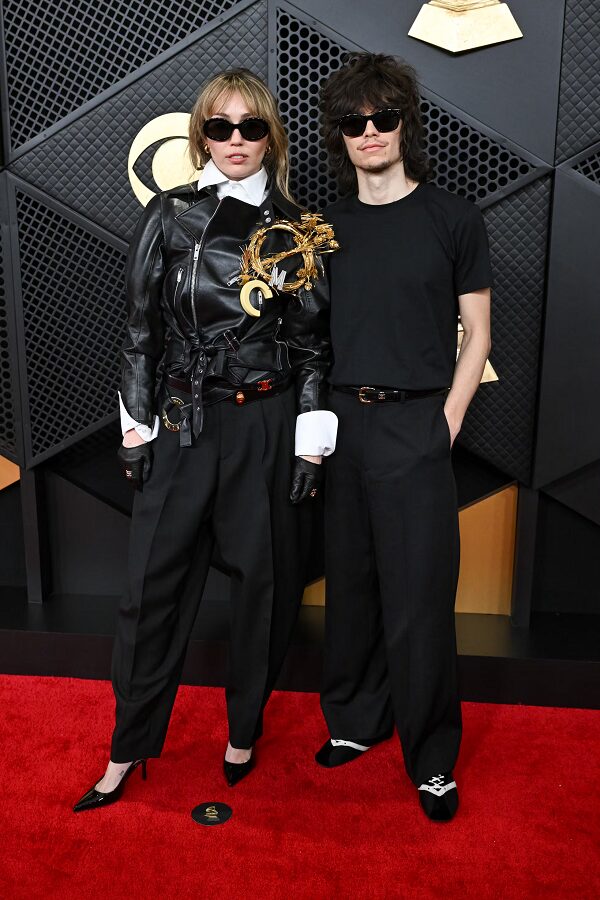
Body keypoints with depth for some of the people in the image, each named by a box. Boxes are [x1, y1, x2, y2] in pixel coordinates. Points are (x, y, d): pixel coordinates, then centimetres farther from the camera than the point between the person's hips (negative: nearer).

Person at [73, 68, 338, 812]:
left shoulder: (294, 230, 4)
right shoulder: (169, 216, 3)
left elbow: (313, 343, 3)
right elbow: (142, 327, 3)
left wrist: (310, 443, -2)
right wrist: (136, 426, 0)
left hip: (268, 424, 0)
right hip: (184, 422, 0)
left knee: (264, 578, 8)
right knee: (154, 582, 4)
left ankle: (244, 729, 31)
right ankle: (128, 749, 22)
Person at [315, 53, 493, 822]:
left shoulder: (452, 218, 2)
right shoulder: (328, 227, 12)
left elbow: (476, 335, 3)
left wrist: (445, 425, -6)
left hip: (415, 423, -3)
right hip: (341, 421, 4)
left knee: (418, 598, -2)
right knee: (350, 582, 11)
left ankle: (432, 759, 15)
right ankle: (356, 720, 29)